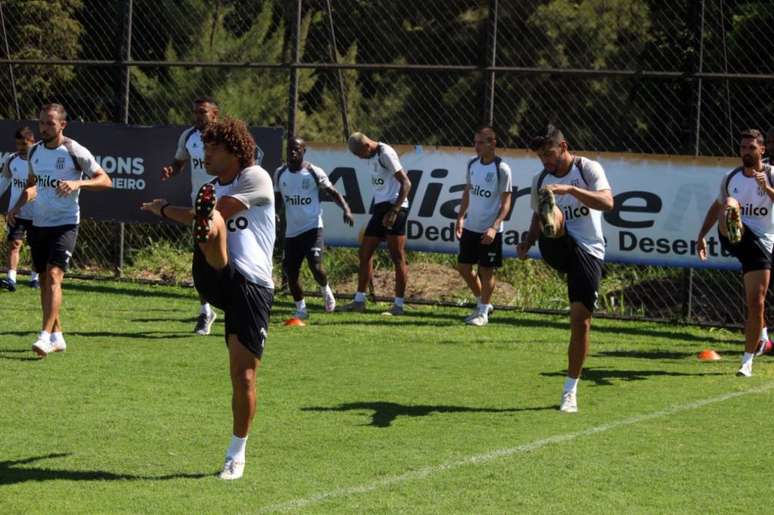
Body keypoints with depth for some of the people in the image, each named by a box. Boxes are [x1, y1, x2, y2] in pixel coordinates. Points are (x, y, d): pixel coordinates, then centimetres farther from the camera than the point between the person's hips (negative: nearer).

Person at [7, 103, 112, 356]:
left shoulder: (75, 152, -10)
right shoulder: (34, 151, 8)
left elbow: (105, 180, -10)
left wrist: (78, 183, -26)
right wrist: (17, 206, 6)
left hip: (65, 224, -6)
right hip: (39, 223, 6)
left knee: (54, 275, -18)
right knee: (44, 279, 8)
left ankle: (45, 336, -23)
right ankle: (57, 336, 17)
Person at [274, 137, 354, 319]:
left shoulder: (314, 172, -5)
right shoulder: (280, 173, 7)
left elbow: (333, 193, -3)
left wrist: (346, 210, -19)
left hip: (312, 227, -4)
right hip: (291, 231, 4)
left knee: (315, 266, -17)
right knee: (290, 271, 2)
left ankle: (325, 289, 15)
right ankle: (300, 309, 19)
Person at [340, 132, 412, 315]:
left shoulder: (386, 154, -13)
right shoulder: (372, 156, 14)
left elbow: (406, 183, -17)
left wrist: (394, 211, -21)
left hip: (394, 207, -10)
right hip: (380, 208, 10)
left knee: (398, 257, -5)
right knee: (364, 253, 10)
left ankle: (399, 305, -2)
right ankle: (359, 301, 16)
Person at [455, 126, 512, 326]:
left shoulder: (501, 169, -14)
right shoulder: (472, 164, 5)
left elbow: (506, 202, -13)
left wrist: (494, 227, -22)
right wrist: (461, 217, 5)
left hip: (489, 230, -7)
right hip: (470, 227, 7)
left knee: (486, 271, 0)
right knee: (463, 266, 10)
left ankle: (483, 312, 12)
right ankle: (482, 302, 29)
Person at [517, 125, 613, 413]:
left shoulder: (588, 169, -3)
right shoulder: (540, 181, 12)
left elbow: (607, 202, -21)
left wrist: (570, 189, -33)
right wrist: (528, 242, 5)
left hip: (588, 252, -3)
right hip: (557, 249, 3)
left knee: (581, 319, -7)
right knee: (552, 216, -30)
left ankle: (571, 390, 6)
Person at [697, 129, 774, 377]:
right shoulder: (731, 178, 11)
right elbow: (716, 206, 26)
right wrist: (701, 235, 21)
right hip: (733, 237, 2)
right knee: (730, 205, -32)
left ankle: (748, 360, 11)